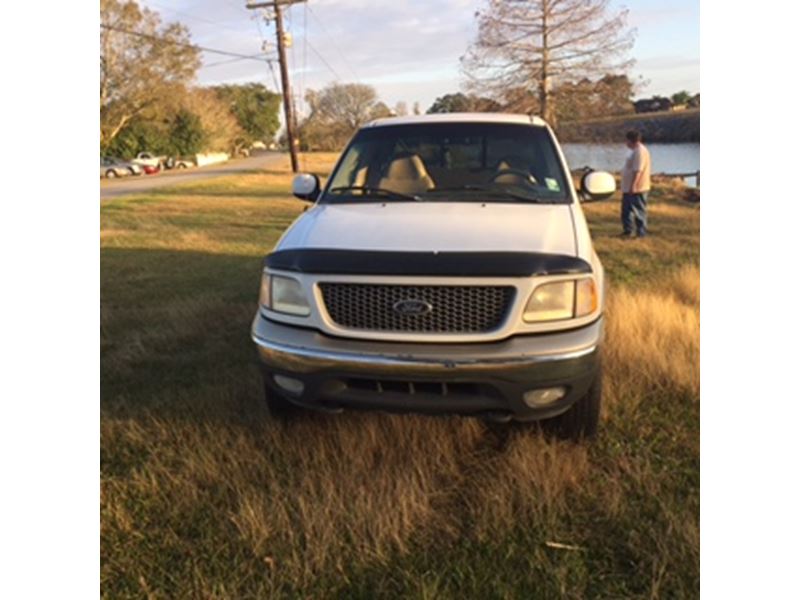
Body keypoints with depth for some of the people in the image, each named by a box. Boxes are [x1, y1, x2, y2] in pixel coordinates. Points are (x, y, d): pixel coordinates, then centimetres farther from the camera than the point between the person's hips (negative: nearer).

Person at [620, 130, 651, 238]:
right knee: (626, 210, 15)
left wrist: (633, 186, -27)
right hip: (628, 188, 10)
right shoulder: (635, 151, 15)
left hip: (636, 189, -10)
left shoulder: (640, 151, -18)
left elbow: (637, 170, -25)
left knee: (639, 211, -2)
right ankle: (627, 231, 24)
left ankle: (641, 233, 4)